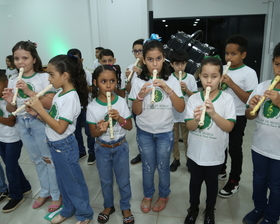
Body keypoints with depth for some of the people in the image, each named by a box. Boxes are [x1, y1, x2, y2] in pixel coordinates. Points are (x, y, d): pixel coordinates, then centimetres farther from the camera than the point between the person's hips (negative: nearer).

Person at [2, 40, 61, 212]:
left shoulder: (44, 77, -12)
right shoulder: (12, 80, 4)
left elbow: (51, 104, -19)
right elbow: (12, 110, 7)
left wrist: (29, 92, -26)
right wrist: (10, 102, -15)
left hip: (40, 123, -5)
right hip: (22, 124, 5)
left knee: (49, 159, 6)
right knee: (37, 160, 18)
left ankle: (56, 194, 25)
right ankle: (45, 191, 37)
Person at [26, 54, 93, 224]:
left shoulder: (70, 98, -24)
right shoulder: (60, 94, 3)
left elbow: (60, 128, -25)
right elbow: (53, 119, 8)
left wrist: (40, 109, -24)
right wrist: (37, 113, -6)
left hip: (64, 147, -9)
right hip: (55, 145, 9)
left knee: (73, 182, 9)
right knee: (63, 181, 23)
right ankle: (68, 210, 44)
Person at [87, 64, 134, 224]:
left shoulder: (122, 102, -13)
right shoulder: (92, 107, -14)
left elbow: (130, 127, -7)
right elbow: (93, 133, -7)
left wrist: (119, 118, -25)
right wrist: (100, 129, -29)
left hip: (121, 147, 0)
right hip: (102, 149, 0)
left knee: (123, 180, 15)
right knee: (105, 181, 19)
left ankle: (126, 207, 38)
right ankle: (108, 206, 43)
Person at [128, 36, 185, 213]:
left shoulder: (171, 80, -8)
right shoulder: (139, 82, -7)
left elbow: (181, 108, -13)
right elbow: (136, 111, -6)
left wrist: (168, 89, -25)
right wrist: (140, 95, -24)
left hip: (165, 133, 0)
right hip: (144, 132, 1)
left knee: (163, 167, 13)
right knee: (148, 167, 14)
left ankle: (164, 195, 37)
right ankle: (148, 195, 37)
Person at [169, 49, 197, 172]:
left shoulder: (190, 78, -5)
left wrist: (186, 89, -21)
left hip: (186, 114, 0)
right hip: (172, 114, 1)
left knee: (187, 139, 12)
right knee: (174, 139, 14)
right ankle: (176, 159, 32)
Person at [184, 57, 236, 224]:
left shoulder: (227, 99, -12)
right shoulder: (194, 99, -8)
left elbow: (229, 127, -15)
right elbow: (189, 126, -8)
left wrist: (213, 113, -30)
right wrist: (196, 119, -31)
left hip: (215, 154, -1)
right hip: (195, 152, 2)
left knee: (212, 182, 19)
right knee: (195, 181, 20)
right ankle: (193, 208, 43)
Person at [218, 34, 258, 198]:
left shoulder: (249, 73, -13)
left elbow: (249, 100, -19)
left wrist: (231, 84, -25)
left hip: (237, 118, -5)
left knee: (235, 149, 6)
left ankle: (234, 182, 23)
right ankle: (221, 171, 41)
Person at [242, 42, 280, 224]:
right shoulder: (262, 86, -4)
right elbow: (250, 117, 1)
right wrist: (251, 108, -20)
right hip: (259, 146, 3)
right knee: (259, 180, 21)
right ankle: (259, 209, 44)